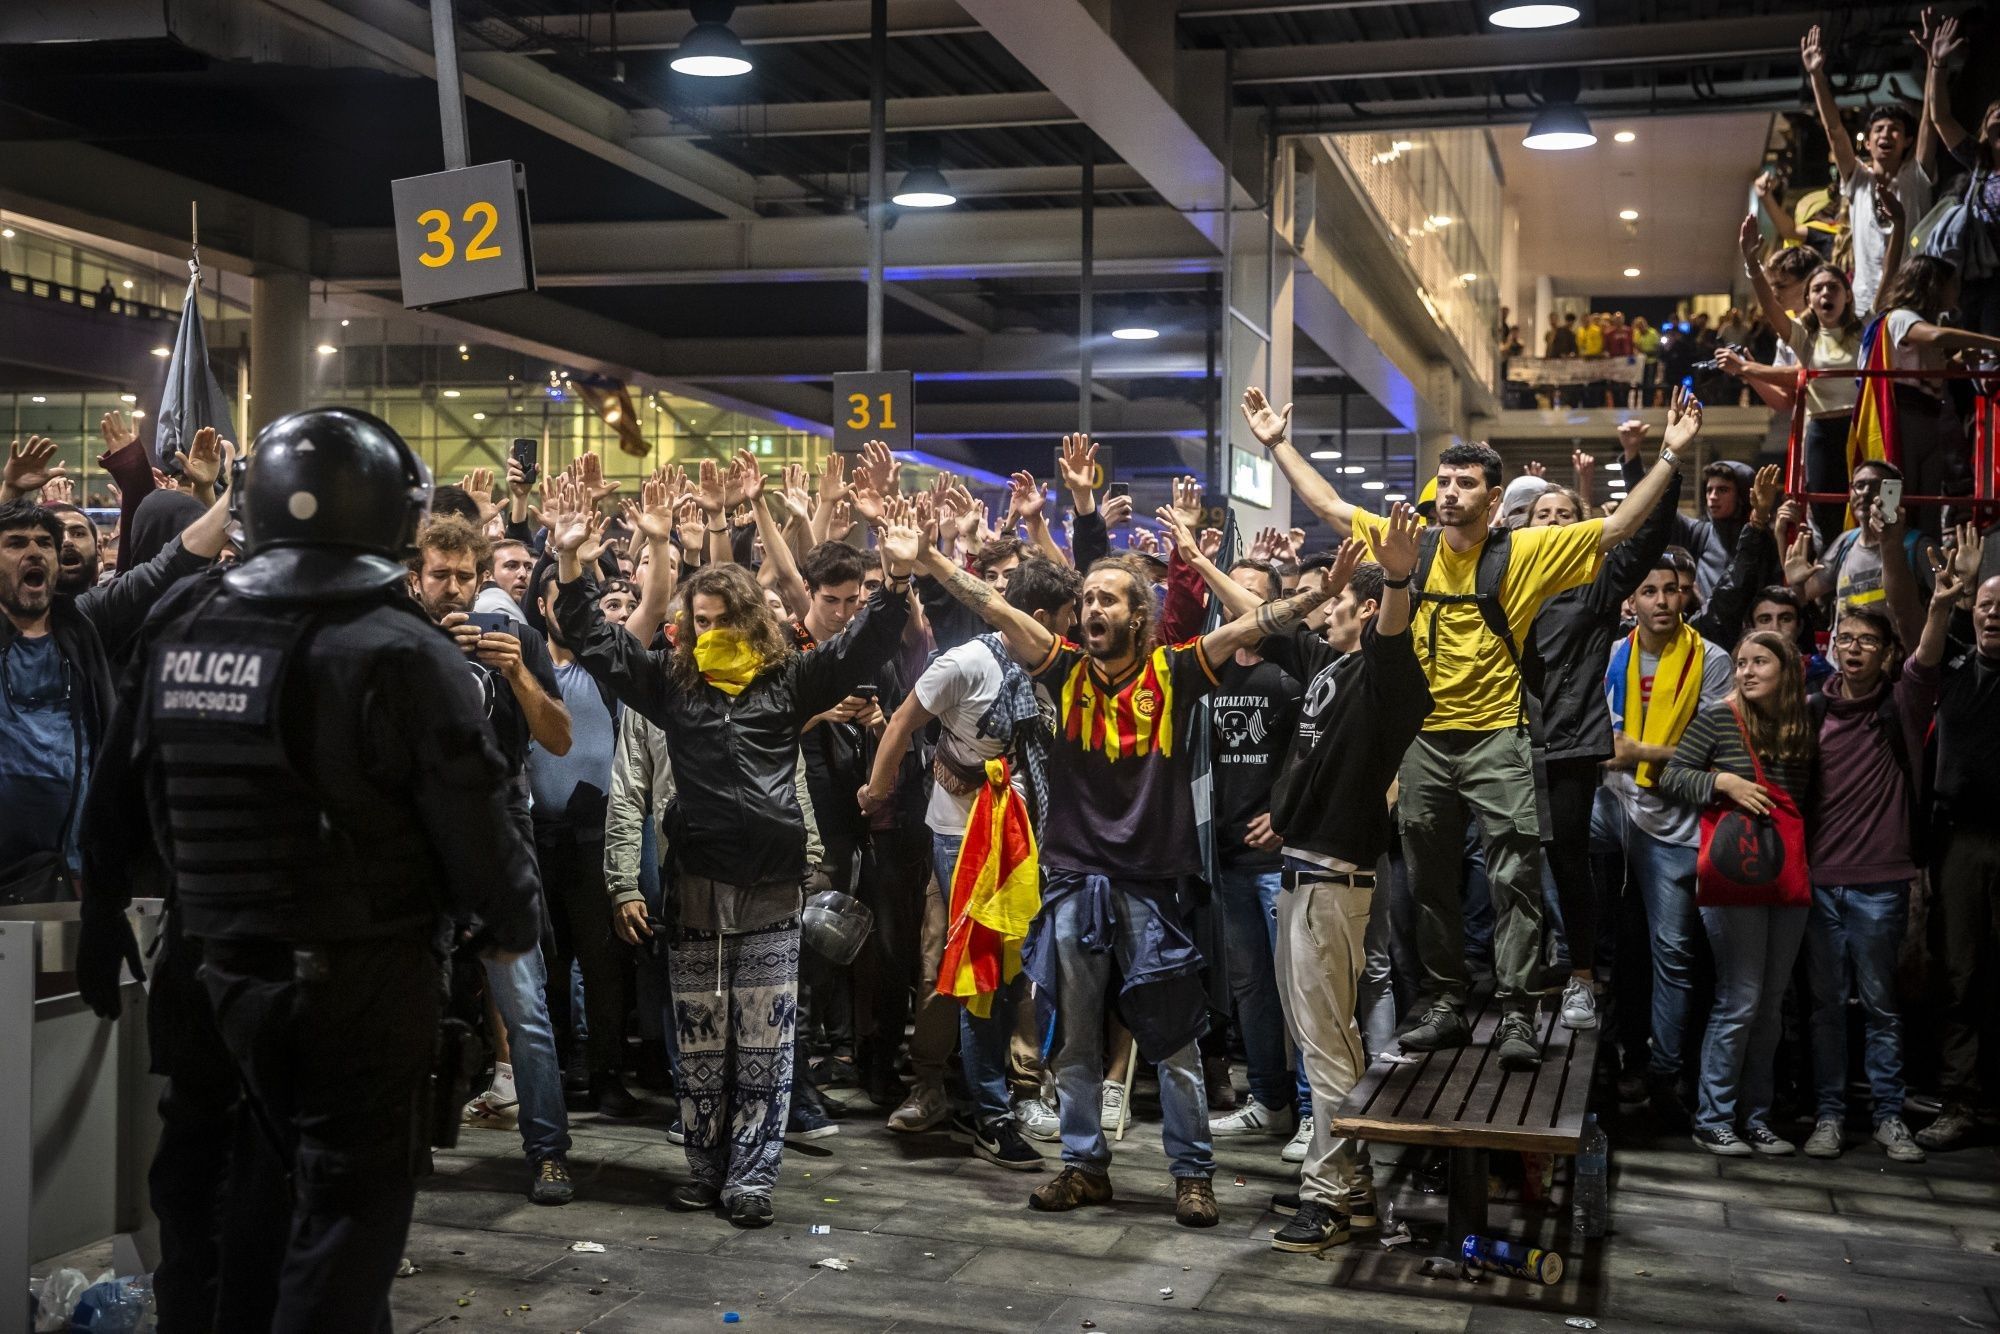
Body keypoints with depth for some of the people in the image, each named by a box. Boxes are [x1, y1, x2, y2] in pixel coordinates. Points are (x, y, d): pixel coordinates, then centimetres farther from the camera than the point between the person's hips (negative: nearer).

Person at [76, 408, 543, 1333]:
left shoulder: (175, 630, 2)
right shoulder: (398, 652, -17)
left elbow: (119, 795, 9)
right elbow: (473, 823, -15)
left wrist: (103, 919, 21)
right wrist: (514, 923, 3)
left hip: (231, 967, 6)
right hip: (363, 975, -6)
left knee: (266, 1177, 24)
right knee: (350, 1204, 6)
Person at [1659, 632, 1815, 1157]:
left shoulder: (1802, 730, 11)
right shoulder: (1717, 719, -3)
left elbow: (1803, 804, 21)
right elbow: (1671, 776, -5)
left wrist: (1805, 864, 7)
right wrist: (1724, 782, -18)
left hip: (1787, 876, 5)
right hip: (1734, 878, -5)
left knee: (1771, 1005, 10)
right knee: (1740, 1002, -5)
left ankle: (1755, 1118, 20)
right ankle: (1713, 1120, 6)